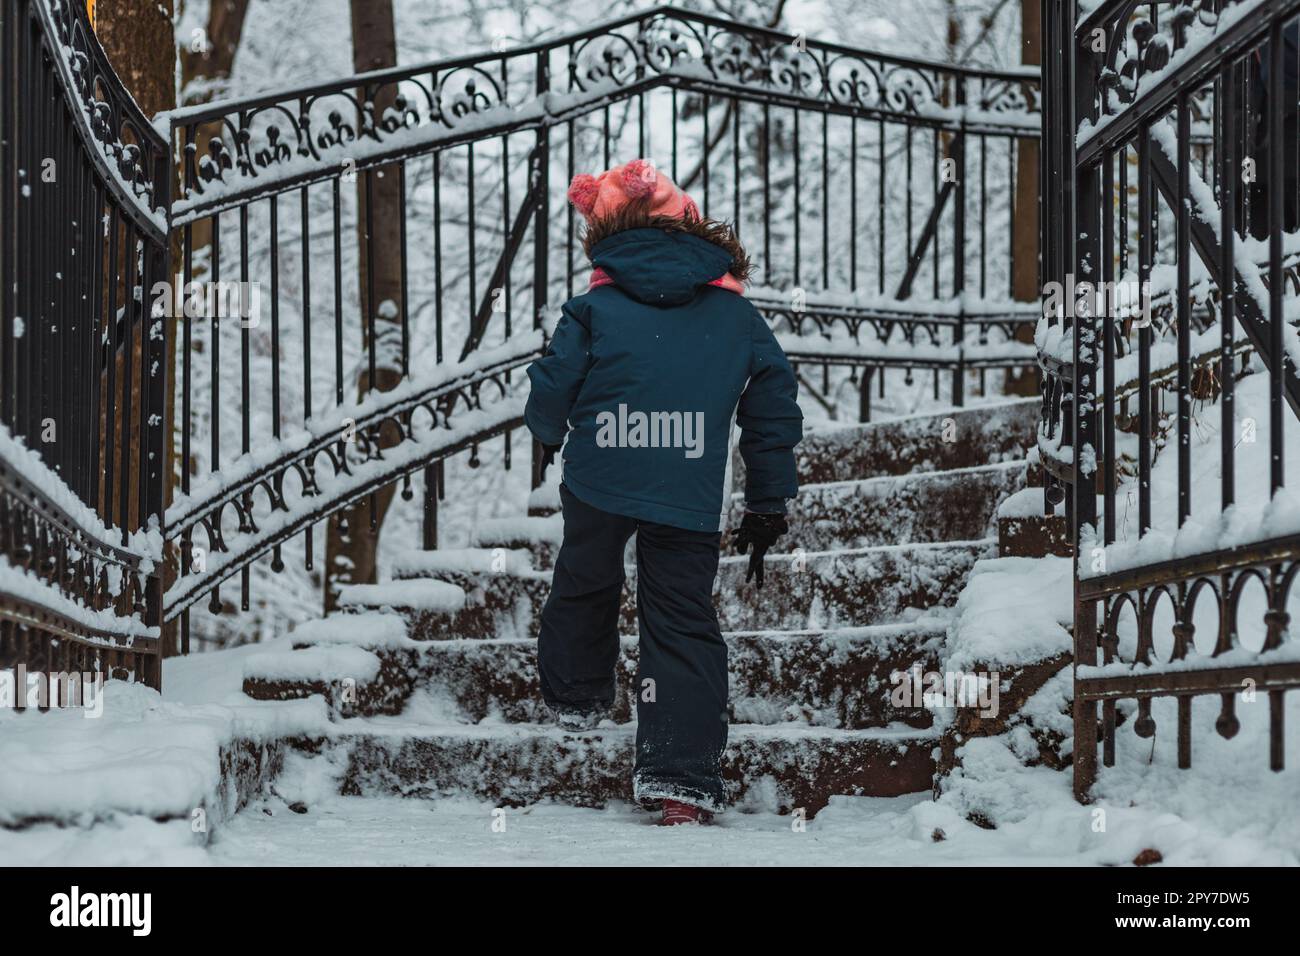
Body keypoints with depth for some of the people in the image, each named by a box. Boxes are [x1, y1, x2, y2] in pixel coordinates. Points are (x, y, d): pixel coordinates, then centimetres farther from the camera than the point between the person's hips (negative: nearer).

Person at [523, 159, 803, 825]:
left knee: (584, 582, 27)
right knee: (683, 621, 2)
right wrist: (768, 506, 20)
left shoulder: (595, 307, 2)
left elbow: (553, 388, 2)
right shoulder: (736, 314, 10)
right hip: (690, 503, 1)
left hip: (598, 480, 0)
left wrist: (549, 435, 27)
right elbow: (775, 406, 12)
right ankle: (682, 778, -8)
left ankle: (574, 696, 45)